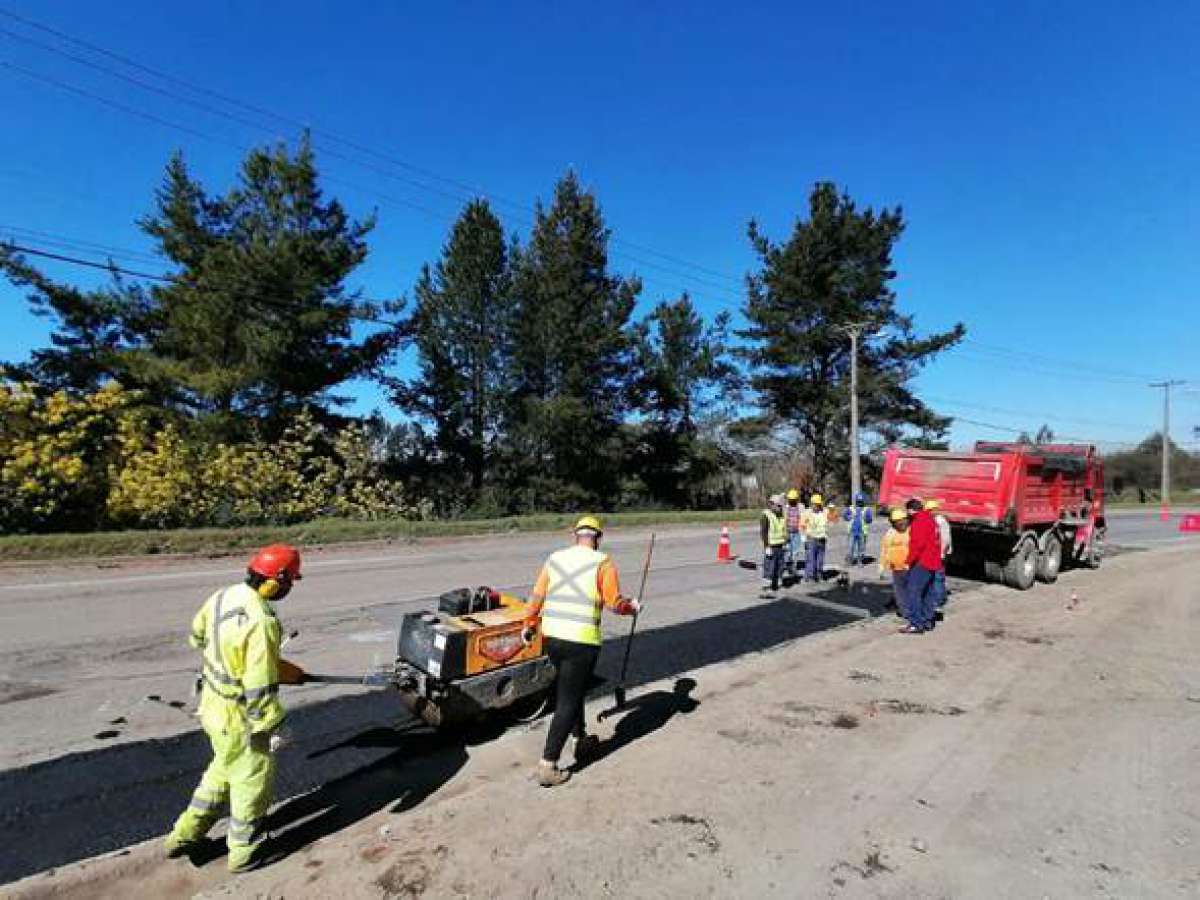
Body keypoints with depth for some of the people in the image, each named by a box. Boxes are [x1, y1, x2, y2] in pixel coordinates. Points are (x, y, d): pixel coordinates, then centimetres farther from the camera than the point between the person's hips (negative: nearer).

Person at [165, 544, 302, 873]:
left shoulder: (221, 596, -7)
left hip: (213, 704, 8)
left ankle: (185, 834, 42)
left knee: (223, 770, 30)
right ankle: (244, 852, 33)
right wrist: (270, 728, -15)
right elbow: (260, 686, -28)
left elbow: (197, 636, 12)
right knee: (251, 781, 15)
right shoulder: (261, 622, -33)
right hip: (239, 717, -8)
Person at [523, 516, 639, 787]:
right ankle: (548, 766, 5)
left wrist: (529, 624, 24)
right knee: (568, 701, 3)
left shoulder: (554, 558, 7)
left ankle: (582, 741, 41)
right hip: (582, 641, -5)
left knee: (571, 690, 26)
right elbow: (615, 603, -9)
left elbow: (536, 596, 10)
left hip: (551, 637, 6)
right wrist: (633, 606, 11)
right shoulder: (602, 563, -6)